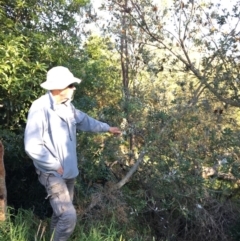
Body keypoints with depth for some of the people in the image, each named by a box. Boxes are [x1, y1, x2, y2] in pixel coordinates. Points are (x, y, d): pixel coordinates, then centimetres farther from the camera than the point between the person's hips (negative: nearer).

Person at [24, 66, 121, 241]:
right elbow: (32, 146, -24)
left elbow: (85, 121, 22)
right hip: (53, 173, -8)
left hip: (69, 172, 8)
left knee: (61, 213, 20)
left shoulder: (67, 106, 4)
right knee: (69, 216, -14)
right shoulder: (40, 108, -22)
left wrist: (107, 128, 28)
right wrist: (55, 166, -18)